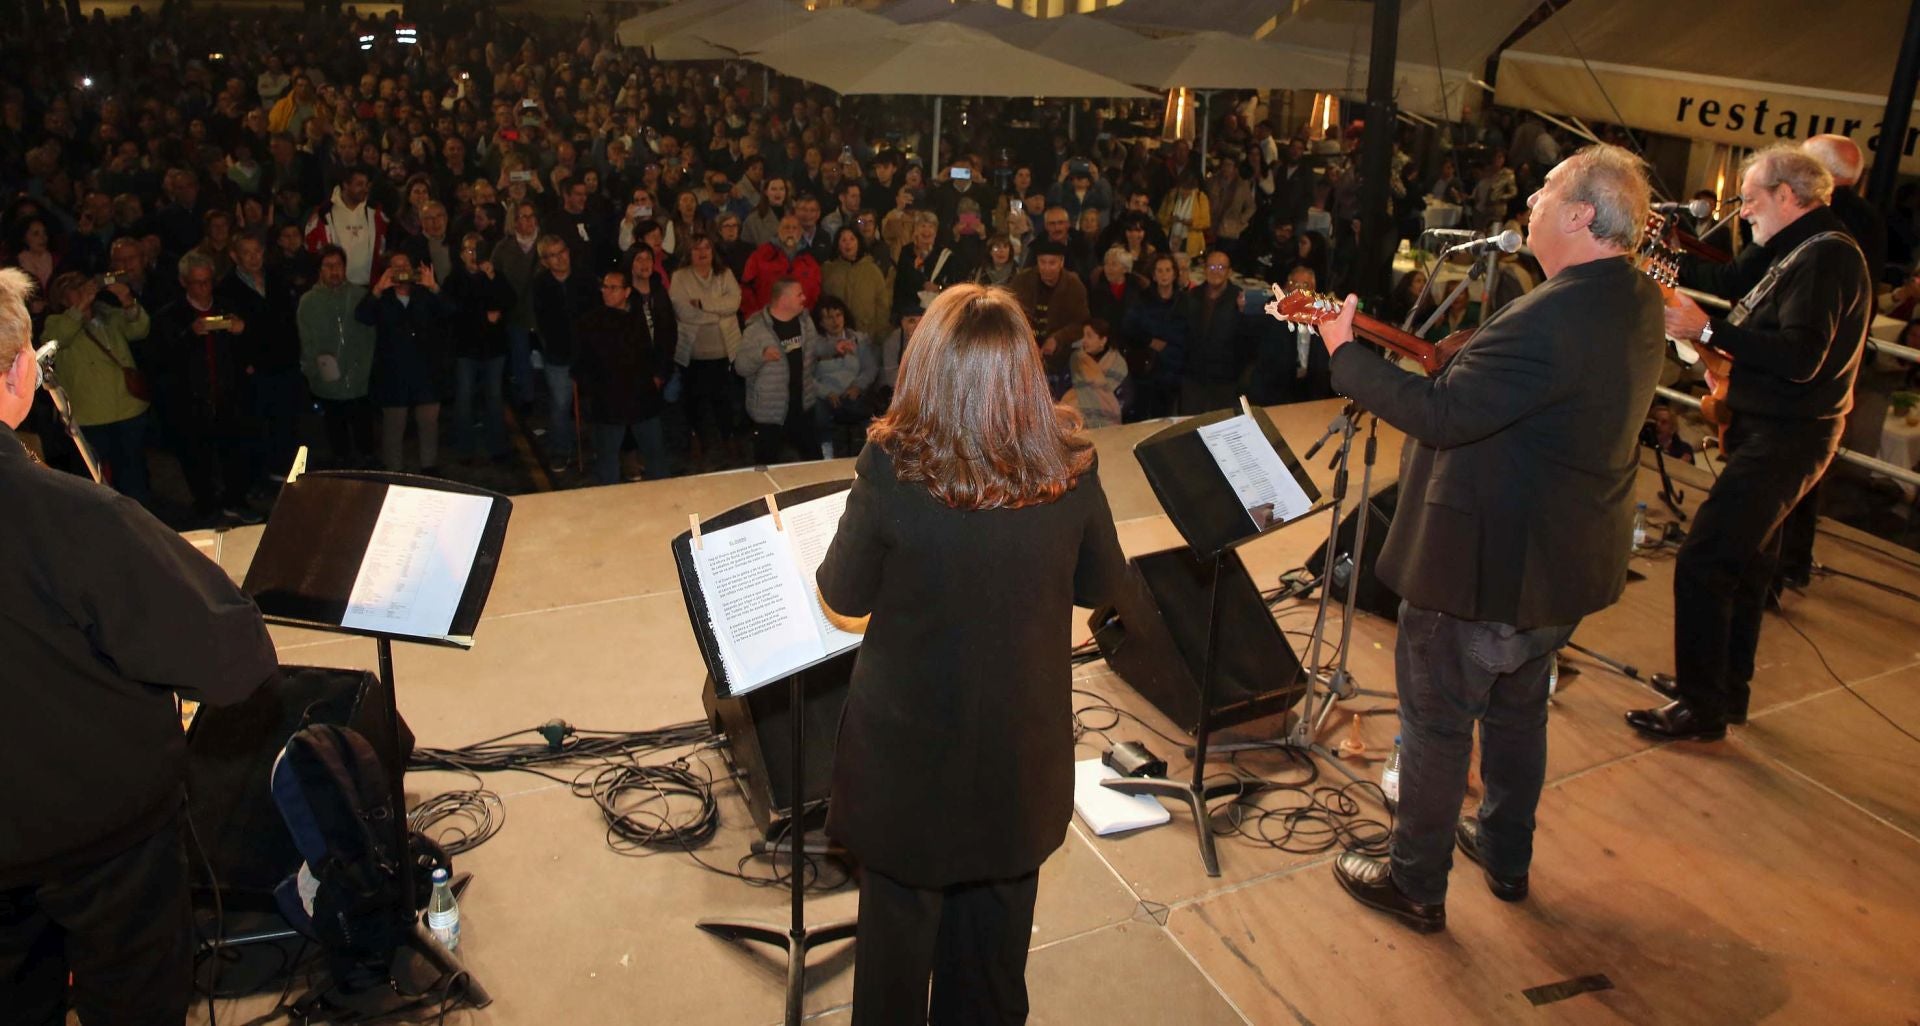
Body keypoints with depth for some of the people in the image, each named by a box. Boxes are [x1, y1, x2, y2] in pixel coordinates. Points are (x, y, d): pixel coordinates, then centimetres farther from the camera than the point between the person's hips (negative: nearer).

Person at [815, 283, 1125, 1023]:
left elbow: (843, 595, -9)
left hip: (911, 745, -2)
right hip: (1023, 744, 3)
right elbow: (1102, 584, 0)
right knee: (995, 924, 25)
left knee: (902, 917, 21)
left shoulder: (892, 464, -22)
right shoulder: (1070, 465, -15)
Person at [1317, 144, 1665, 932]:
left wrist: (1345, 352, -21)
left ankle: (1416, 884, 24)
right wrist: (1460, 359, 5)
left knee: (1436, 722, 8)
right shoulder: (1638, 303, 2)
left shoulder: (1551, 319, -30)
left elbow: (1440, 414, -31)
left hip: (1482, 568, -9)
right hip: (1566, 564, 9)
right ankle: (1506, 857, 44)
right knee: (1517, 707, 26)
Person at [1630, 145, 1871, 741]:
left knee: (1702, 563, -12)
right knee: (1744, 562, 19)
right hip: (1771, 430, 11)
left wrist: (1708, 331, -26)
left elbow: (1801, 358, -28)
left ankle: (1701, 709, -4)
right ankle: (1728, 688, 33)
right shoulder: (1805, 251, 15)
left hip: (1786, 439, -11)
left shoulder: (1827, 255, -17)